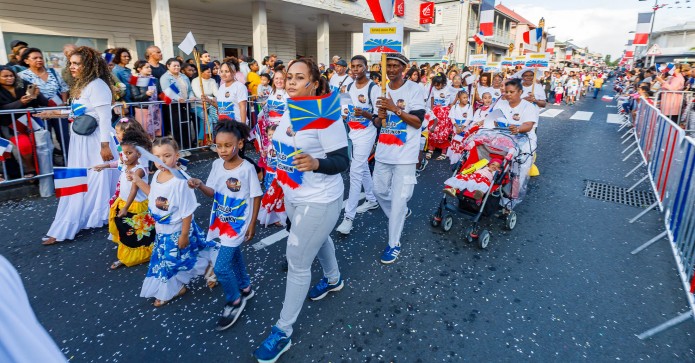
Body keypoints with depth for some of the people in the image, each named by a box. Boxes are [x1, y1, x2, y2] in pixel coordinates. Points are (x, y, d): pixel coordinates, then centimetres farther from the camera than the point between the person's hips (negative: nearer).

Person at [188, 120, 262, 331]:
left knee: (221, 267, -7)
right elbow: (213, 193, 5)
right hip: (221, 221, 6)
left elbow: (256, 196, -11)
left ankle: (235, 302, 17)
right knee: (233, 257, 23)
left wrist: (252, 224, -9)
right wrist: (200, 186, -17)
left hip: (238, 224, -6)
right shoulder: (217, 165, -2)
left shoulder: (247, 168, -18)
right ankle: (245, 288, 46)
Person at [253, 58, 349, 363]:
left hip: (319, 201, -8)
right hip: (293, 196, 9)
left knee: (297, 263, 0)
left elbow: (342, 161, -24)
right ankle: (333, 279, 59)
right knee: (319, 239, 30)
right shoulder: (289, 112, 2)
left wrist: (315, 163, -39)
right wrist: (274, 155, 4)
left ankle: (283, 330, 19)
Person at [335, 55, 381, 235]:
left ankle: (348, 217, -9)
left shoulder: (374, 88, -13)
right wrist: (345, 113, 5)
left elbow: (379, 115, -15)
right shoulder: (349, 87, 9)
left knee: (355, 172, -11)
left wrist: (363, 113, -31)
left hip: (366, 134, -8)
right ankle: (371, 200, 36)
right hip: (352, 133, 8)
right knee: (363, 168, 18)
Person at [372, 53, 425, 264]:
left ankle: (394, 243, 9)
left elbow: (418, 122, -12)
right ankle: (401, 213, 45)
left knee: (398, 197, -4)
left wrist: (395, 108, -21)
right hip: (383, 151, 6)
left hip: (405, 153, -6)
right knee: (379, 191, 16)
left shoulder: (413, 89, -6)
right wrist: (379, 117, -7)